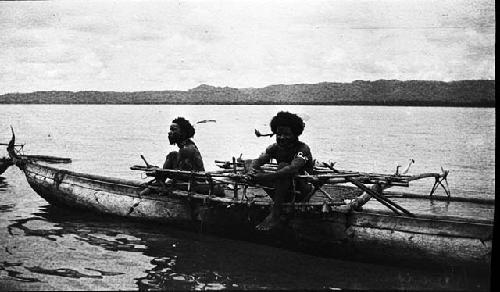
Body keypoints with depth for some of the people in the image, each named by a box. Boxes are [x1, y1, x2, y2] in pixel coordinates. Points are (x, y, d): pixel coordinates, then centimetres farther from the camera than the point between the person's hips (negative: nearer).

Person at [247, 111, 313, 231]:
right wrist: (251, 170, -36)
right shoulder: (275, 148, 1)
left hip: (302, 189, -6)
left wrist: (267, 176, -45)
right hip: (285, 190, 6)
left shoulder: (303, 149, -18)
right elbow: (258, 160, -11)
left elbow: (293, 168, -36)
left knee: (283, 166, -32)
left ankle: (275, 215, -32)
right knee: (255, 174, -12)